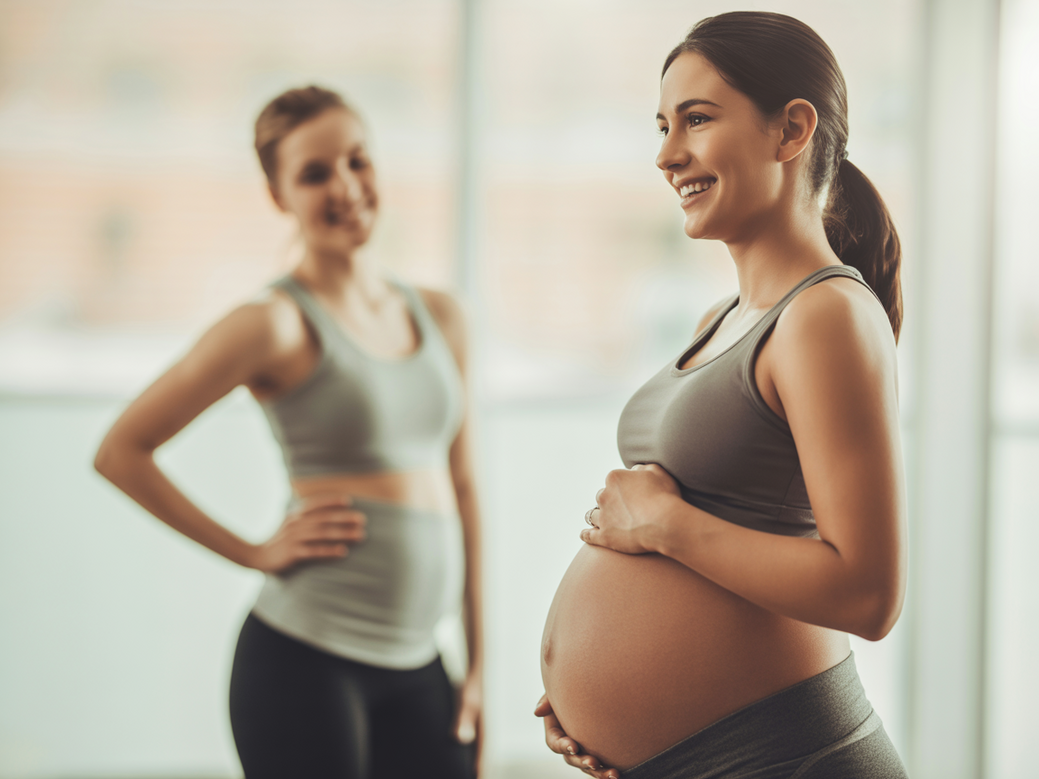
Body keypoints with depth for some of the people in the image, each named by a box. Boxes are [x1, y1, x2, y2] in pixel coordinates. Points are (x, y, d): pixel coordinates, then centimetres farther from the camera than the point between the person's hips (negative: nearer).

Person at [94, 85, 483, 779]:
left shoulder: (440, 317, 11)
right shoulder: (279, 325, -7)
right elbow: (121, 451, -6)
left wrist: (480, 662, 13)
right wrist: (253, 553, -6)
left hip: (416, 667, 6)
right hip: (305, 658, -5)